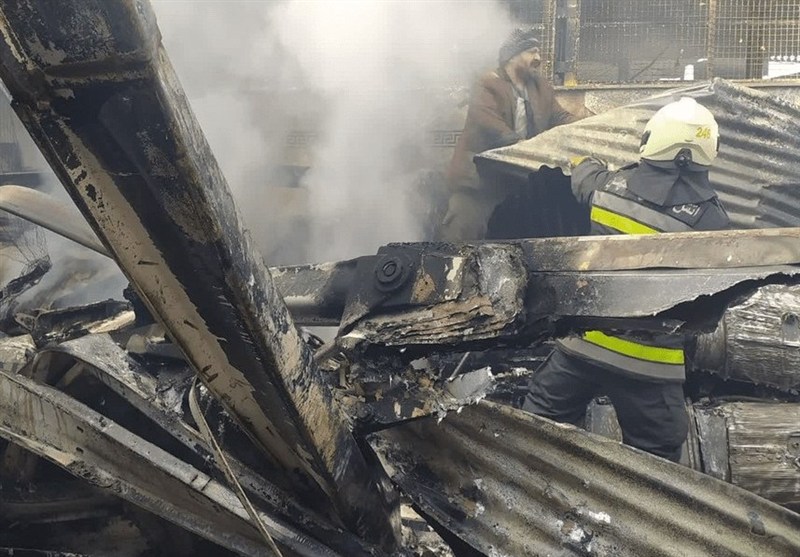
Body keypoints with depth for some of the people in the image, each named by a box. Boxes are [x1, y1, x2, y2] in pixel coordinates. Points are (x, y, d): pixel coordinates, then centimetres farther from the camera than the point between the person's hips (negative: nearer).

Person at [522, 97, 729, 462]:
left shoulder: (612, 185, -4)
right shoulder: (709, 217, -14)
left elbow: (583, 176, 21)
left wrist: (585, 164, 44)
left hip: (583, 341, 3)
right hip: (648, 362, -2)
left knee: (541, 420, 18)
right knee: (656, 455, 12)